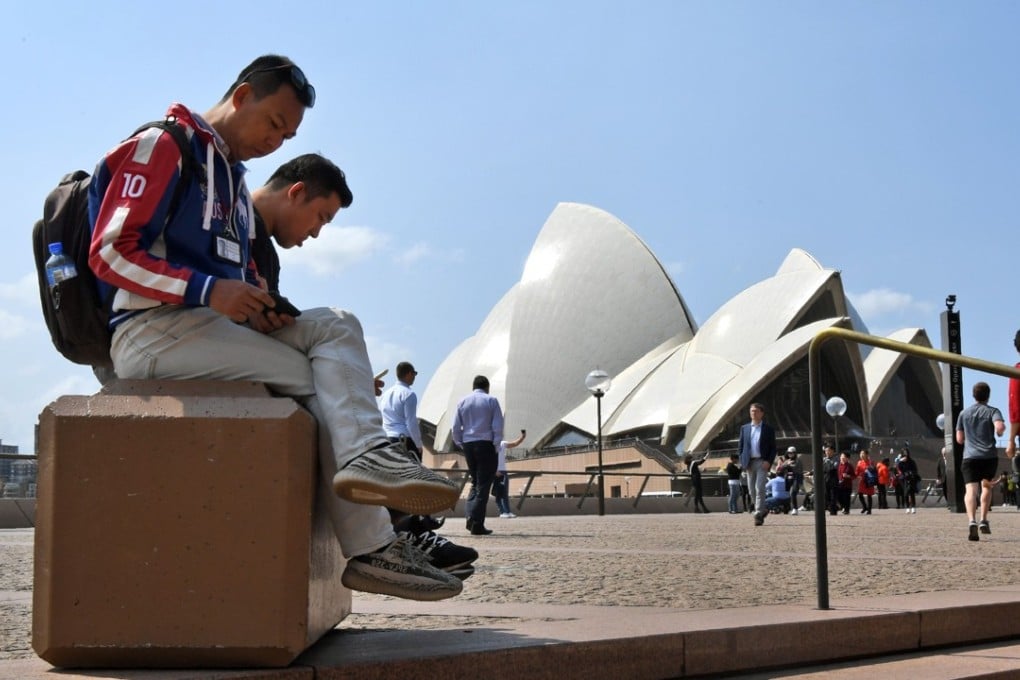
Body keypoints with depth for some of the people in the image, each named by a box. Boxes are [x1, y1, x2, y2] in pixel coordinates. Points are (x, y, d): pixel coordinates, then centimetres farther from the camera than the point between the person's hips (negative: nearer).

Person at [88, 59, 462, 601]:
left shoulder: (235, 183, 26)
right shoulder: (163, 147, -2)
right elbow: (110, 254, -12)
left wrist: (256, 308, -2)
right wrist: (210, 290, -24)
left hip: (211, 327, 8)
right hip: (150, 329, -8)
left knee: (335, 327, -13)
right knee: (323, 377, -18)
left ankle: (366, 456, -32)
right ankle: (371, 548, -22)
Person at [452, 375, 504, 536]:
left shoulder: (462, 402, 9)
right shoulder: (491, 400, 0)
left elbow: (456, 427, 6)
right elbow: (498, 426, -7)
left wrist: (461, 444, 14)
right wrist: (496, 445, -1)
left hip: (468, 445, 4)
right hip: (486, 444, -4)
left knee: (475, 482, 18)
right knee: (483, 484, -1)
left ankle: (470, 515, 0)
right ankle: (476, 524, -7)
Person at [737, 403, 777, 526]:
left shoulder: (768, 429, 4)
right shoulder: (744, 428, 12)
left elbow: (773, 448, 3)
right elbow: (740, 446, 13)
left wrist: (768, 461, -11)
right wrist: (742, 461, 0)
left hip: (762, 462, -4)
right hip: (749, 463, 4)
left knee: (760, 488, -12)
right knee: (752, 490, 7)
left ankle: (758, 515, -12)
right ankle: (761, 510, 25)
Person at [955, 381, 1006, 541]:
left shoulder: (964, 413, 14)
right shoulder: (993, 411, 6)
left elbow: (959, 439, 15)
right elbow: (1000, 427, -15)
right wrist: (1000, 432, 8)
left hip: (970, 457, 0)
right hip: (990, 456, 0)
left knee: (971, 490, -13)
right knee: (987, 486, 24)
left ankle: (972, 521, -36)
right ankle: (984, 521, 15)